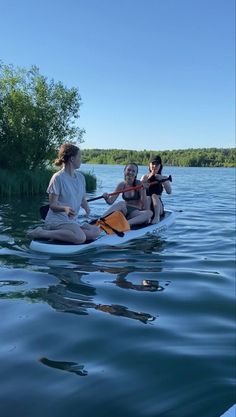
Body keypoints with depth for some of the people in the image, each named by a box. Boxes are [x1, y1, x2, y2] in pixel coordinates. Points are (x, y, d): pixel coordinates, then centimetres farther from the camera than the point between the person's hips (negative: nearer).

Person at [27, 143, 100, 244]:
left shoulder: (80, 177, 12)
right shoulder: (58, 178, -10)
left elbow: (83, 199, 17)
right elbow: (52, 204, -12)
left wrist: (86, 208, -6)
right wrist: (65, 208, -32)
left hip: (72, 221, 8)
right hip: (57, 220, -8)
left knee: (96, 231, -16)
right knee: (80, 238, -32)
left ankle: (57, 234, -10)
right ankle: (43, 233, -19)